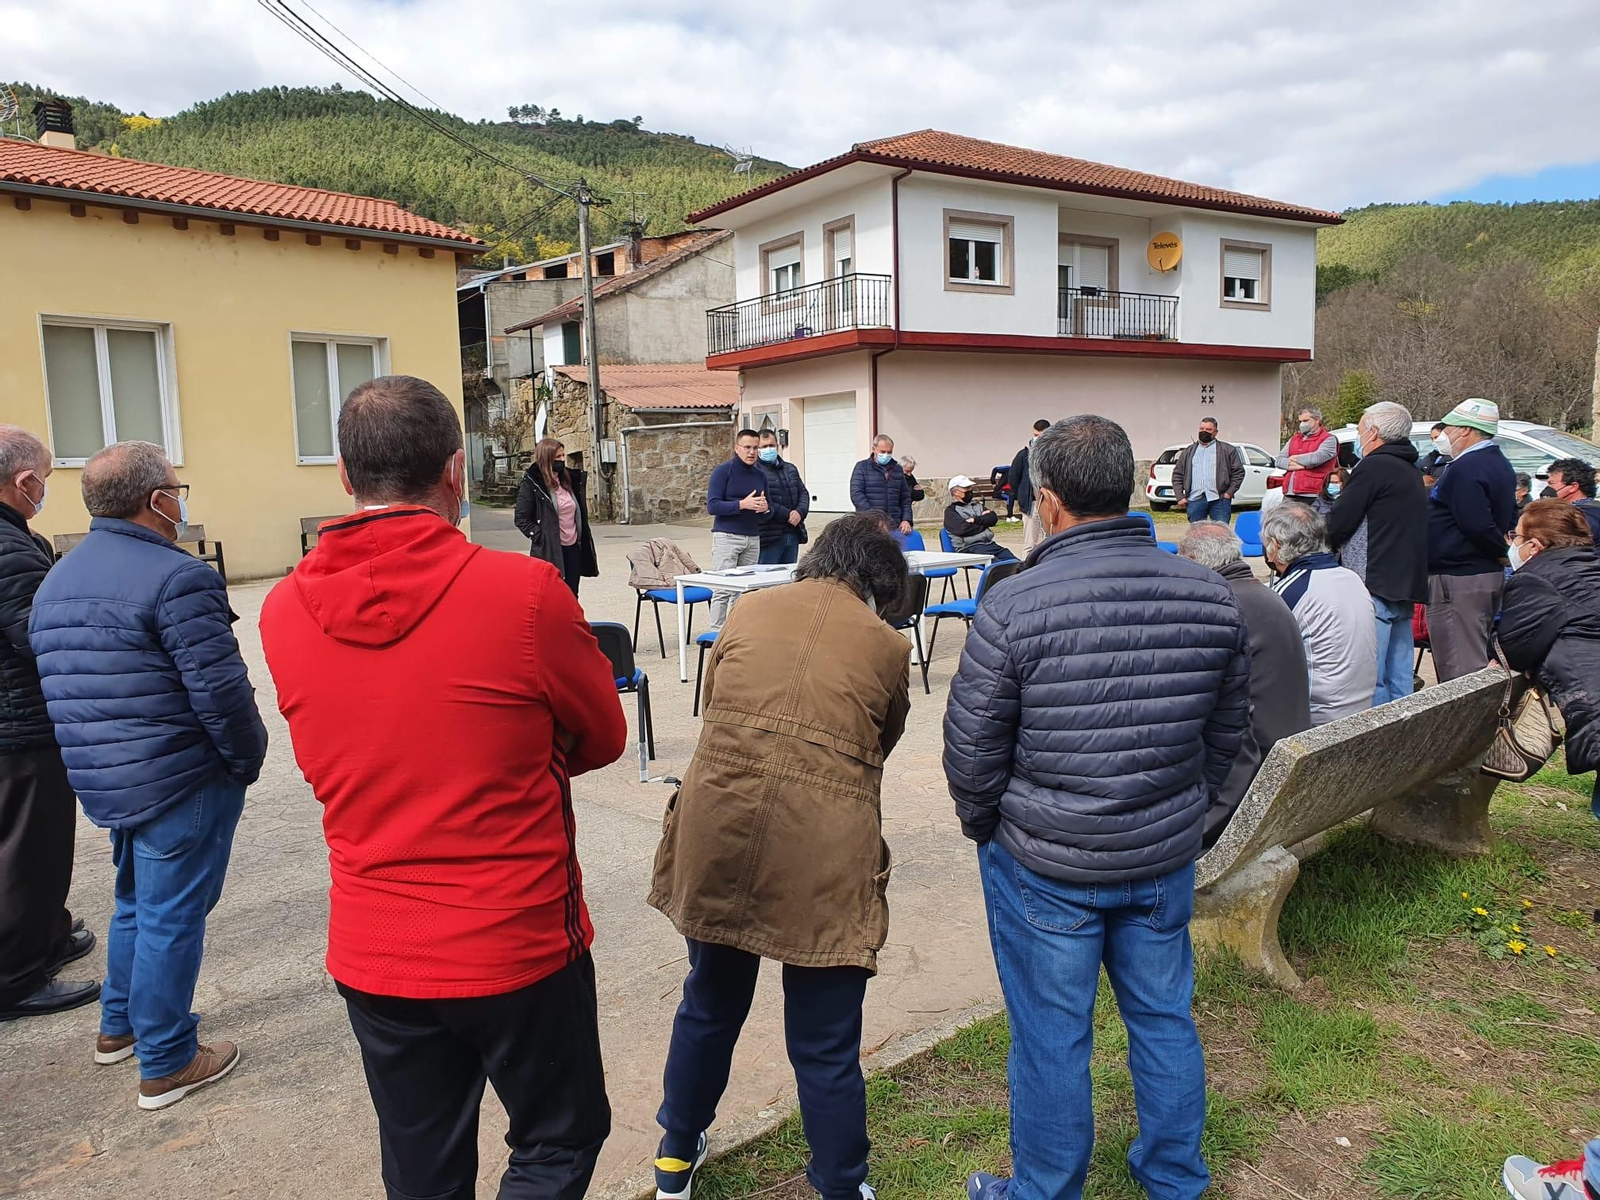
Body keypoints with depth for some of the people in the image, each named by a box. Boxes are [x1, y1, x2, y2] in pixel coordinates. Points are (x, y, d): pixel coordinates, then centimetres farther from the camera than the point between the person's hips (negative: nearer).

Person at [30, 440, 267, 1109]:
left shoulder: (54, 582, 11)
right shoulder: (176, 577, -19)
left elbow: (61, 689, 16)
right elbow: (220, 690, -22)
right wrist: (248, 759, -7)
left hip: (100, 779, 9)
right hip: (181, 782, -9)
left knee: (136, 901, 26)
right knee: (172, 916, 3)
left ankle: (119, 1025, 41)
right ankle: (166, 1063, 16)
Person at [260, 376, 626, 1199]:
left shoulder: (284, 612, -7)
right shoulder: (524, 591, -20)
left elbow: (338, 759, 7)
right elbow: (602, 739, -5)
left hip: (371, 956, 4)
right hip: (517, 947, -4)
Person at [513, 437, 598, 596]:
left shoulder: (568, 479, 11)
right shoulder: (531, 483, -8)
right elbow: (521, 518, -9)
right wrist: (541, 537, -16)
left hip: (573, 549, 6)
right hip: (549, 551, -6)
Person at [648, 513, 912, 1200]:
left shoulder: (749, 610, 11)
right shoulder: (887, 646, 6)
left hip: (716, 834, 3)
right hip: (823, 854, -3)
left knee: (710, 1005, 25)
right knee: (826, 1046, 12)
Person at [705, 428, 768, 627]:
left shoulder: (761, 475, 13)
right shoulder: (723, 472, -3)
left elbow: (767, 507, 19)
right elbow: (712, 506, -11)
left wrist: (765, 507, -5)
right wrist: (742, 504, -21)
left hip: (753, 538, 5)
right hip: (727, 536, -5)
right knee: (723, 588, -8)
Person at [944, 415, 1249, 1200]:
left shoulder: (1013, 606, -20)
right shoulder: (1210, 597, -5)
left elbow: (971, 751, -13)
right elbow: (1227, 732, 7)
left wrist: (984, 827, 6)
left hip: (1046, 863, -4)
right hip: (1167, 857, 5)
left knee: (1051, 1039, 12)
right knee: (1164, 1018, 22)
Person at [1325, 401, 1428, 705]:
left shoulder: (1373, 467, -10)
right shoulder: (1412, 472, 20)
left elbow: (1338, 524, -11)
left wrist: (1332, 545, 10)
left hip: (1375, 586, -10)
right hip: (1406, 587, 10)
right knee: (1399, 676, 12)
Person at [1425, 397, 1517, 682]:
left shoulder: (1465, 470, -18)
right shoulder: (1499, 464, 15)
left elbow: (1476, 525, -24)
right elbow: (1510, 519, 21)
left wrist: (1503, 552, -10)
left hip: (1457, 578, -11)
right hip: (1490, 574, 11)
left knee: (1458, 670, -8)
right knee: (1477, 661, 18)